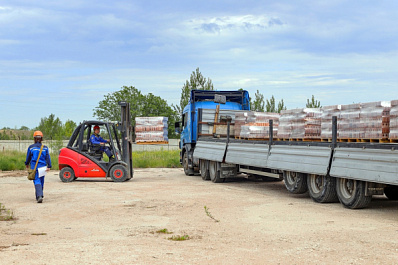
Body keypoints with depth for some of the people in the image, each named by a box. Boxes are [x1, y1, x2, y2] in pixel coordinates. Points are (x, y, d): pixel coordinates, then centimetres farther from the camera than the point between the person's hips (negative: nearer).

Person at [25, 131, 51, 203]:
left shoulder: (31, 147, -3)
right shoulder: (45, 148, 2)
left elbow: (28, 157, 7)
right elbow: (48, 157, -5)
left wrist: (27, 164, 25)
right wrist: (49, 166, -8)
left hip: (34, 167, -2)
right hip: (42, 167, 3)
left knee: (37, 181, -7)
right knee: (41, 181, 16)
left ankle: (39, 196, -25)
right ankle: (39, 196, 29)